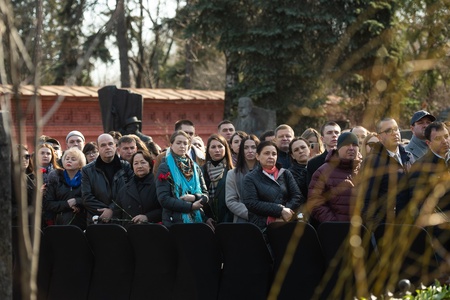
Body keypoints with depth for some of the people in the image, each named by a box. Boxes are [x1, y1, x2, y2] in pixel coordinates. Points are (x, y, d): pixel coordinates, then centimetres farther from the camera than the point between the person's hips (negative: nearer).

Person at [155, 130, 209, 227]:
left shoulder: (195, 167, 16)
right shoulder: (165, 168, 1)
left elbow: (205, 195, 13)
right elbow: (163, 199, -8)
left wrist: (194, 197, -10)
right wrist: (190, 206, -12)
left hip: (197, 219, 4)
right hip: (174, 221, -4)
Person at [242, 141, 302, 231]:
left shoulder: (286, 174, 19)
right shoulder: (250, 178, 9)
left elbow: (297, 196, 10)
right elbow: (251, 203, -4)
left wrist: (287, 211, -10)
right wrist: (280, 210, -11)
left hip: (286, 223, 4)